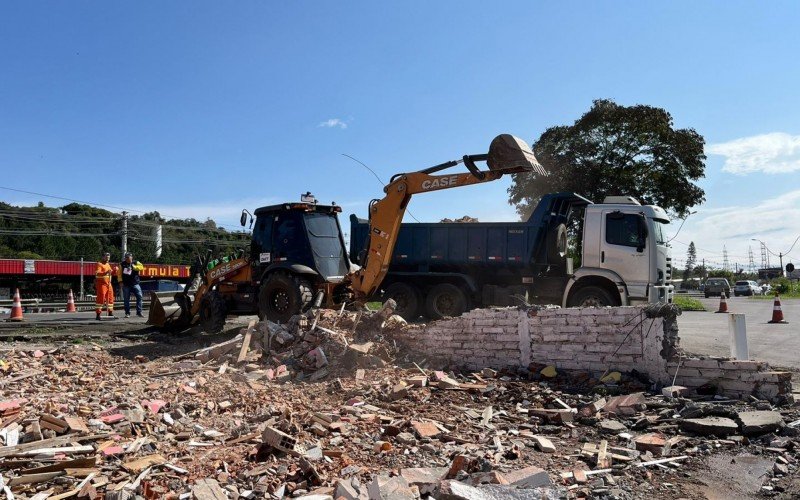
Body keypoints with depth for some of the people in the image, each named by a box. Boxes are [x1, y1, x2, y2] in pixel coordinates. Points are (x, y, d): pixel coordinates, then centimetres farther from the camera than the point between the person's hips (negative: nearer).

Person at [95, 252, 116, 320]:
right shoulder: (99, 264, -7)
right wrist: (106, 273, -35)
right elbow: (97, 273, -22)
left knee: (110, 298, 10)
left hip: (108, 284, 8)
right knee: (101, 298, -10)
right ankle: (98, 314, -7)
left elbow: (111, 273, 31)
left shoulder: (108, 264, 19)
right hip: (101, 284, -8)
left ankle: (110, 313, 19)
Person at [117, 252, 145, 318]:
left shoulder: (136, 263, 4)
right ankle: (127, 313, 12)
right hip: (126, 285, 1)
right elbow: (119, 273, 10)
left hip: (135, 284, -1)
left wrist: (133, 267, -23)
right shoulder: (122, 264, 8)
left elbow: (141, 267, -14)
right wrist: (120, 281, 2)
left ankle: (139, 312, -3)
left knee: (139, 296, -9)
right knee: (126, 299, 3)